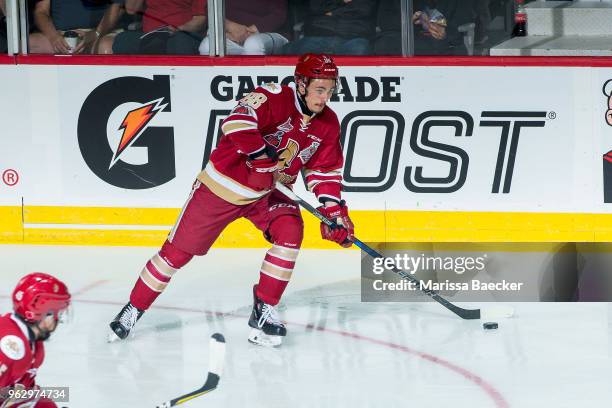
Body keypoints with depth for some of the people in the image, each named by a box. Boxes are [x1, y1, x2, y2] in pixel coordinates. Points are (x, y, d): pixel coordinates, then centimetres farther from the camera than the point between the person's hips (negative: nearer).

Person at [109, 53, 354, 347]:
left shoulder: (328, 124, -2)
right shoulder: (274, 98, -24)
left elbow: (326, 171, 6)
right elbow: (237, 121, -39)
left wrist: (334, 210, -6)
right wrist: (262, 158, -42)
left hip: (265, 193, 5)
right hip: (224, 183, -5)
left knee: (290, 232, -21)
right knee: (179, 249, 0)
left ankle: (264, 310, -8)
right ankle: (134, 308, 18)